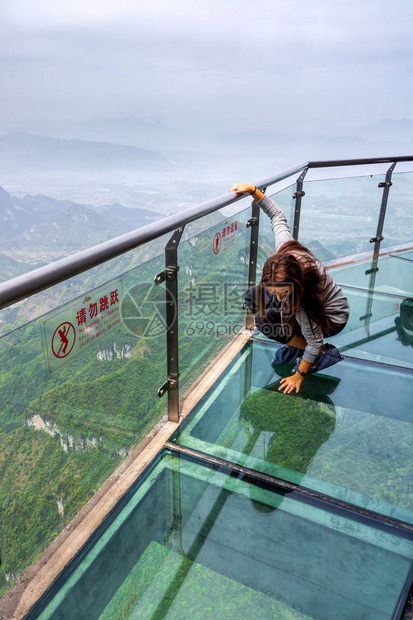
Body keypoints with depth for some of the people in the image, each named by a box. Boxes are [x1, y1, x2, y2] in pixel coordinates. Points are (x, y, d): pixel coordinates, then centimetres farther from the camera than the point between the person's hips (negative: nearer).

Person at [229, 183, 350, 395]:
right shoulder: (285, 247, -31)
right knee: (254, 297, -3)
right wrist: (252, 190, -21)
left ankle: (323, 353, -6)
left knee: (265, 322, -22)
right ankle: (294, 341, 8)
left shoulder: (302, 301, -43)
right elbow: (277, 214, -13)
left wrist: (299, 375, -16)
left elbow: (314, 340, -28)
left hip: (331, 319, -7)